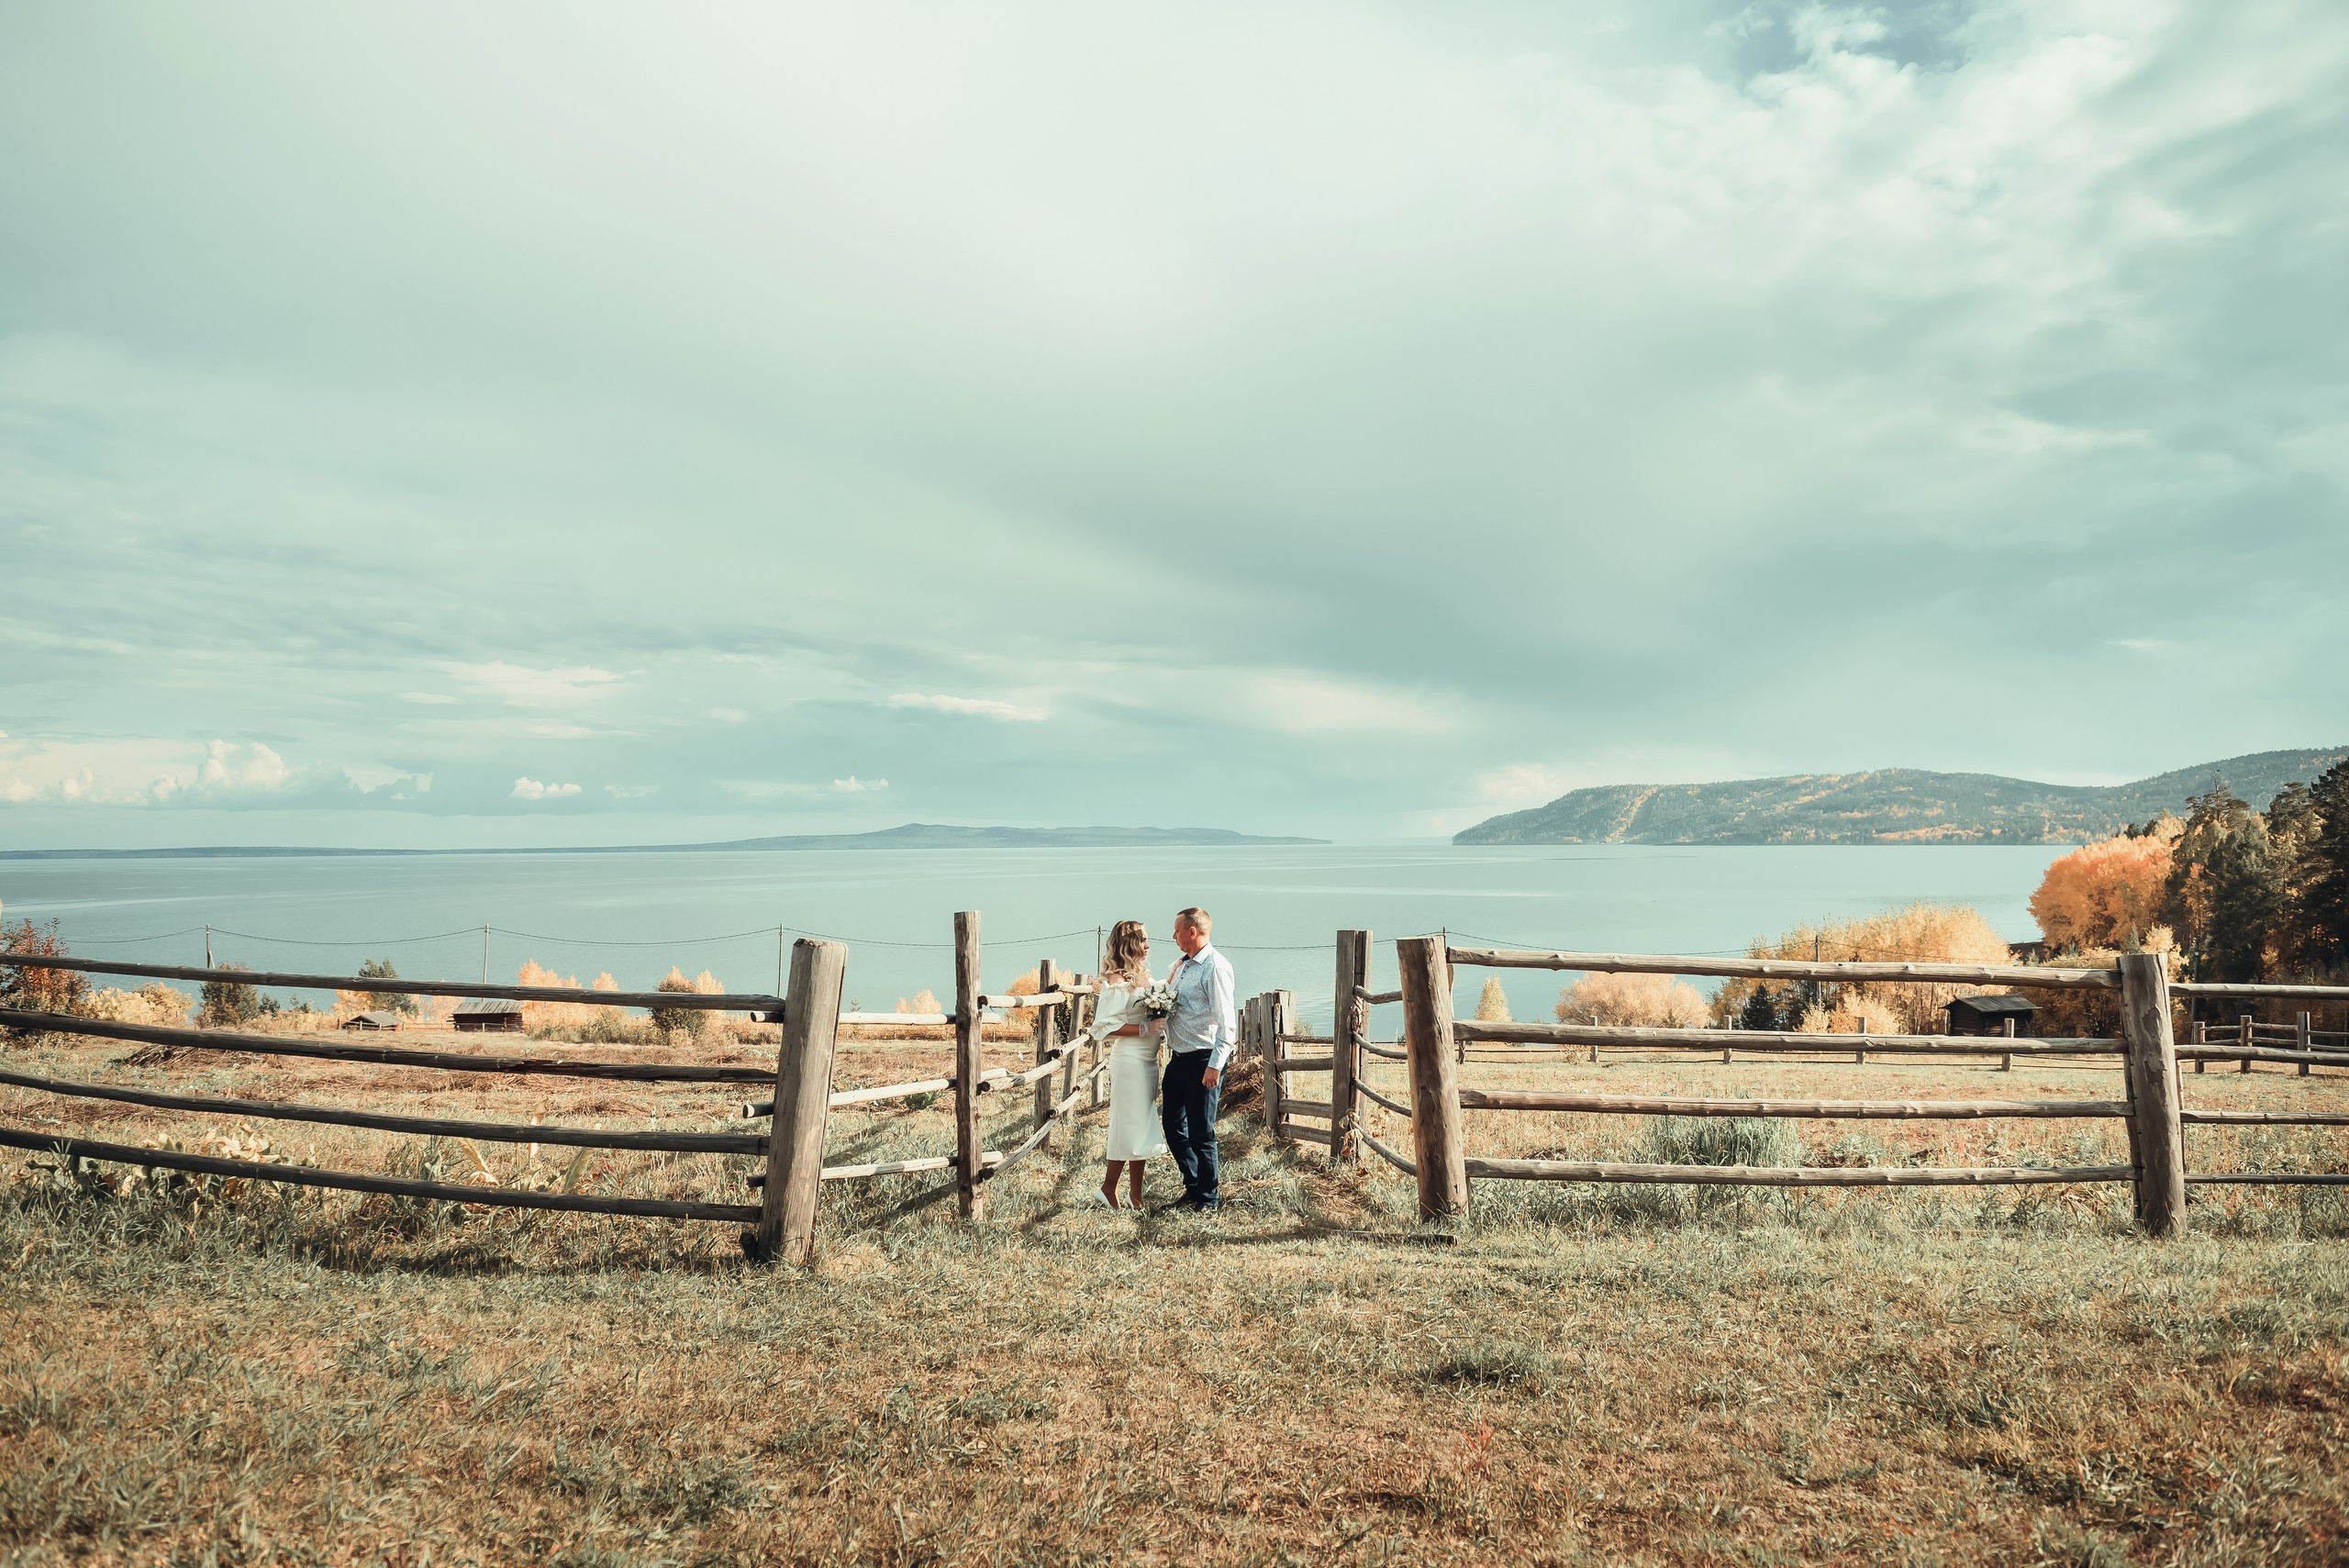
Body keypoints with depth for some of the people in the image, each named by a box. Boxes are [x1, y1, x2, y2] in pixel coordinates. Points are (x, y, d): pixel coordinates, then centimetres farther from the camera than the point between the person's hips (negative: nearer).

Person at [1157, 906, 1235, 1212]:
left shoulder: (1215, 967, -15)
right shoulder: (1182, 965, 13)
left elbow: (1226, 1021, -21)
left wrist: (1215, 1065, -24)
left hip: (1201, 1060, -9)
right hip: (1178, 1058, 9)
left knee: (1201, 1132, 1)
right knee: (1172, 1124, 16)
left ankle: (1208, 1197, 17)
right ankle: (1194, 1186, 31)